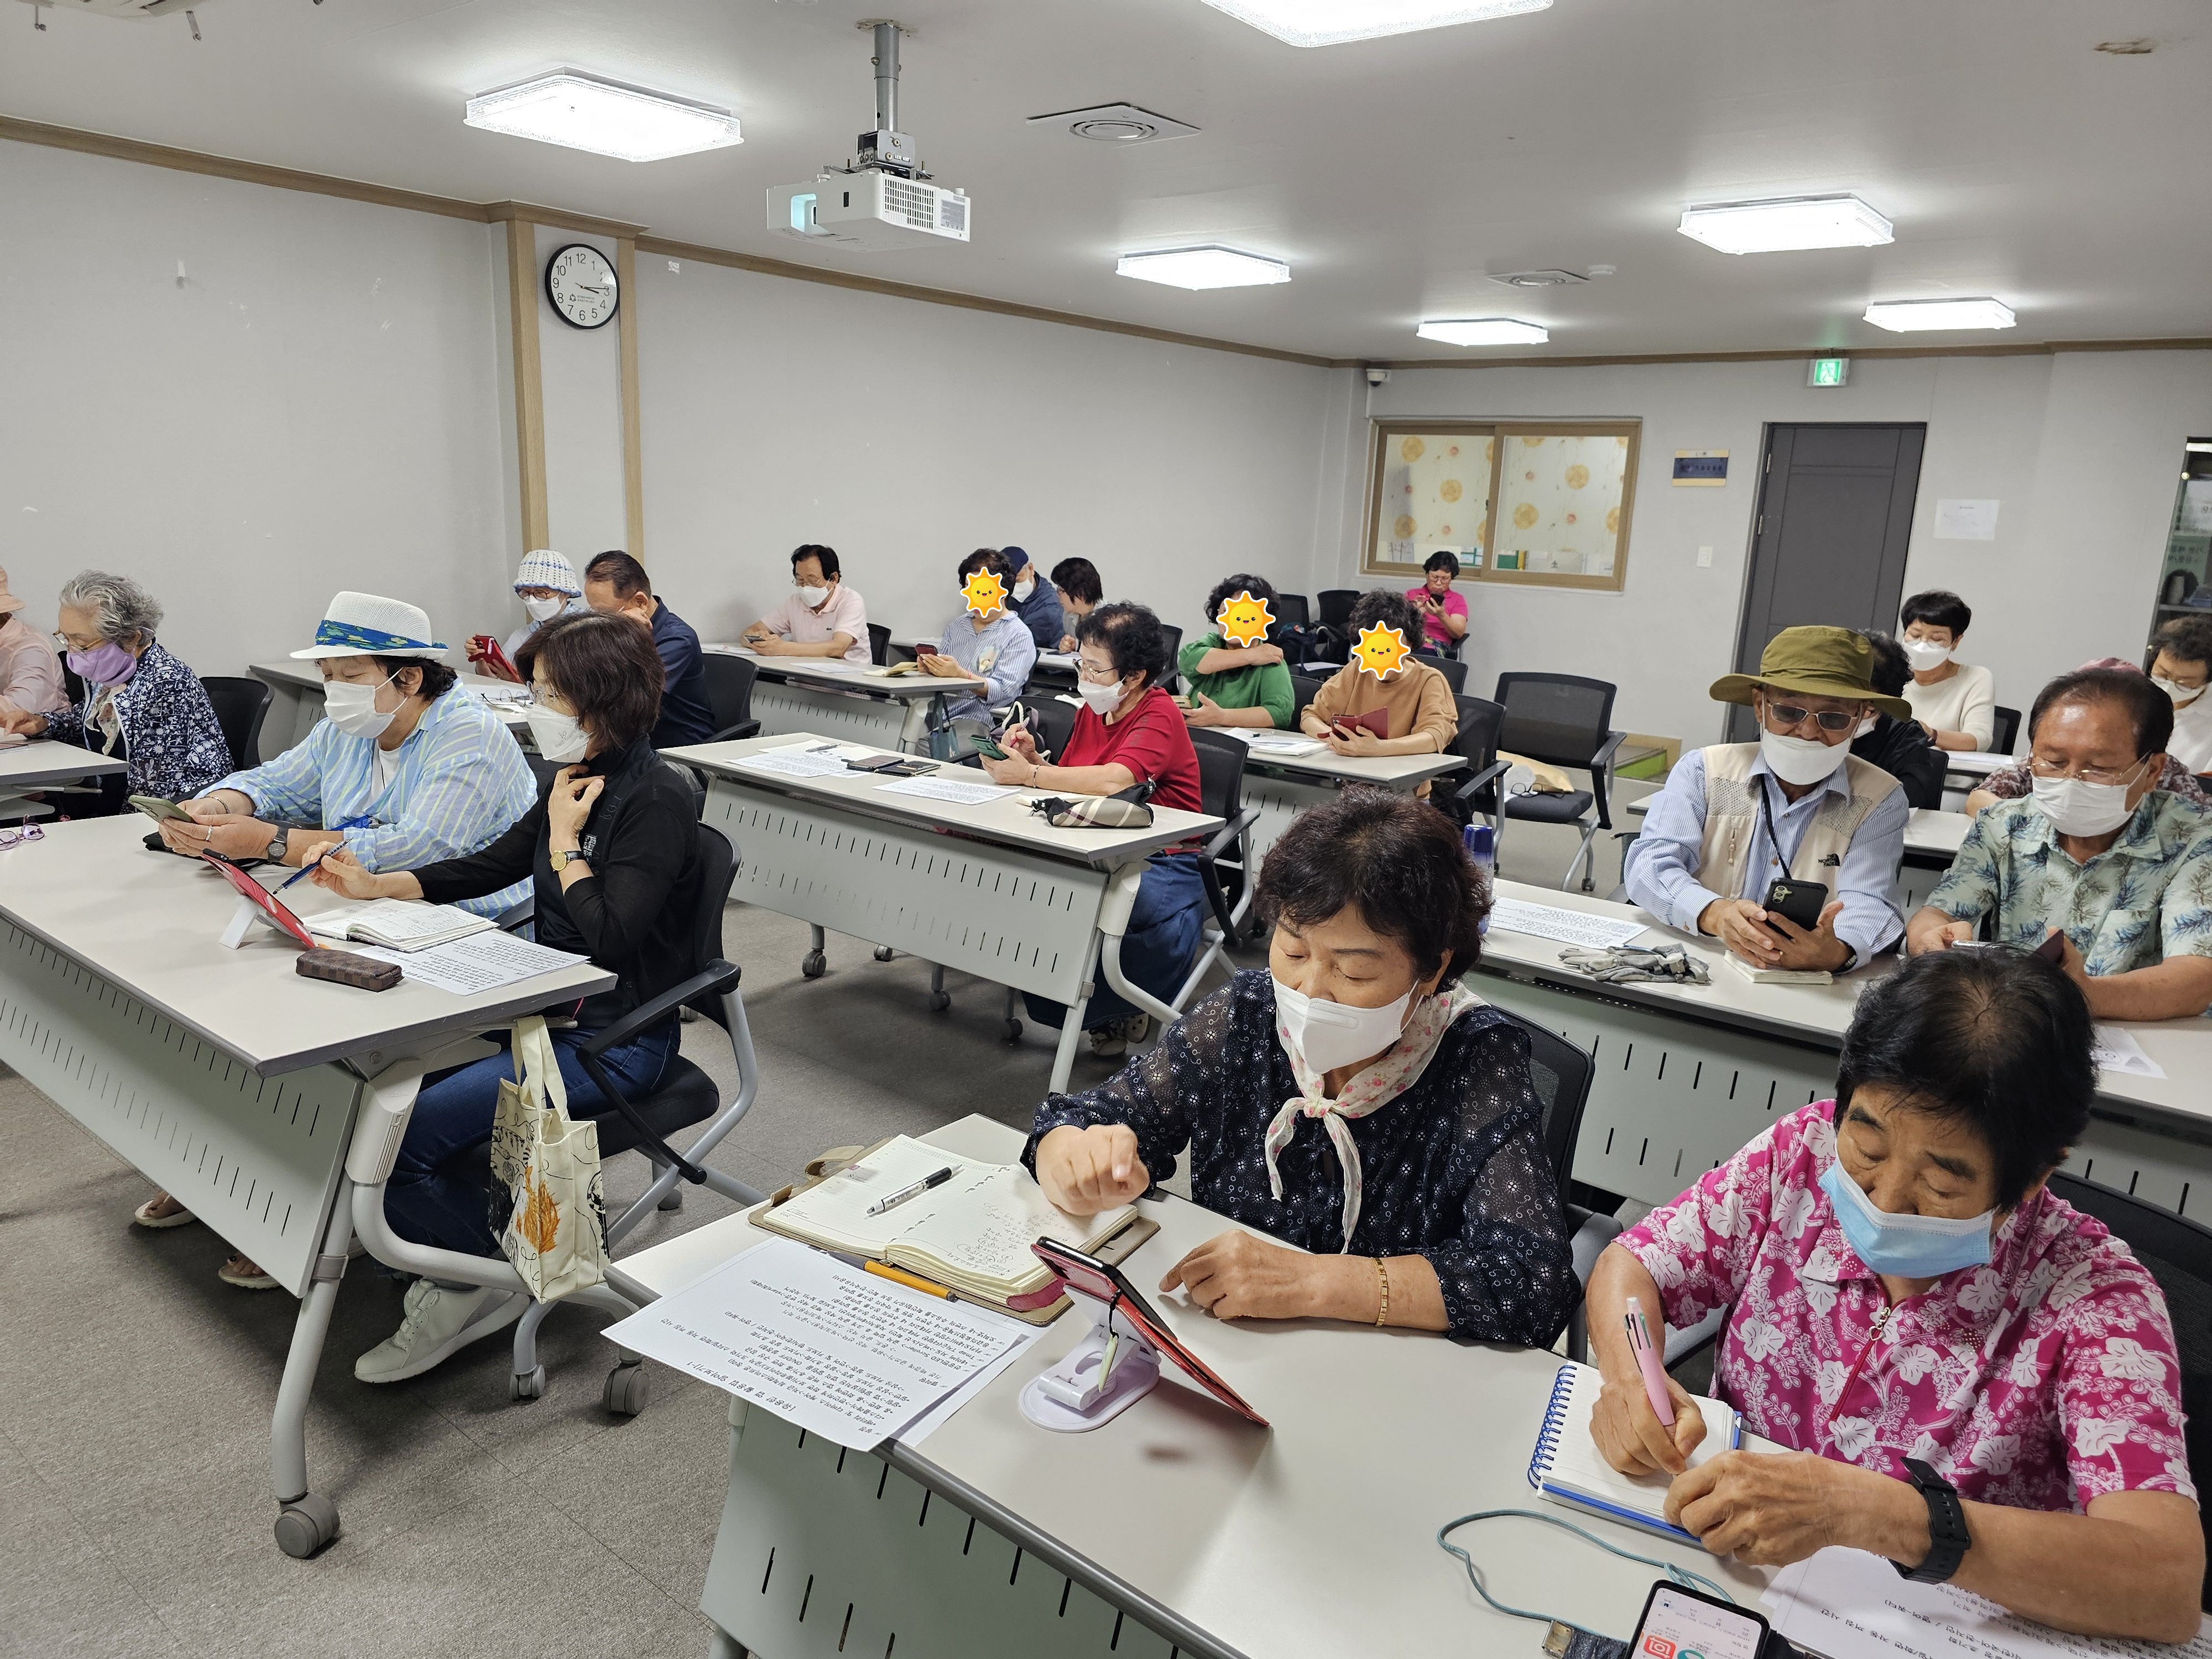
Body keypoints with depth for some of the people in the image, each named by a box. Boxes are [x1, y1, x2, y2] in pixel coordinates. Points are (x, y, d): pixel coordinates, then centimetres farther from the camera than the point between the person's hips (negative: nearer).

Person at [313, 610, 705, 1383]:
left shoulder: (656, 801, -19)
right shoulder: (574, 780, 9)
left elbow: (610, 937, -24)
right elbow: (489, 867, 21)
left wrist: (564, 839, -14)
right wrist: (375, 885, 11)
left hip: (613, 1045, -9)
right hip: (547, 1014, 9)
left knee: (403, 1135, -16)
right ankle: (461, 1267, 12)